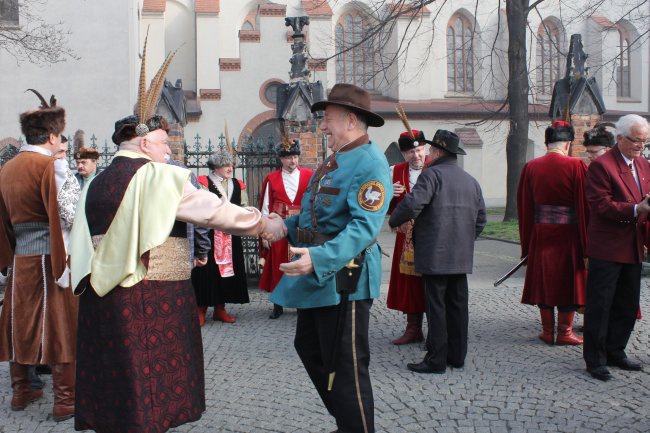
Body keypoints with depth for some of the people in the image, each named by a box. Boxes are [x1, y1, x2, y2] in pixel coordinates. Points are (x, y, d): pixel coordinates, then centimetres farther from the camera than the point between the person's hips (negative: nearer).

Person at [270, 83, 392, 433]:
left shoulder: (370, 163, -17)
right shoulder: (332, 161, 15)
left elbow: (365, 226, -28)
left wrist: (320, 258, -38)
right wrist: (285, 226, 7)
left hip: (343, 278, -11)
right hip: (315, 277, 11)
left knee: (345, 367, -1)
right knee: (310, 350, 21)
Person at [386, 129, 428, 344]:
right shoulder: (397, 171, 10)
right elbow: (389, 208, 13)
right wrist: (390, 194, -7)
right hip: (406, 237, 4)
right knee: (410, 283, 11)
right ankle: (413, 329, 24)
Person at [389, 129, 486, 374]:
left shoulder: (432, 174, -8)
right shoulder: (471, 181, 15)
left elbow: (413, 204, -20)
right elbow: (480, 218, 18)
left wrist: (393, 221, -4)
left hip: (435, 255, -7)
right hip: (462, 257, 7)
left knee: (436, 307, -3)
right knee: (457, 306, 12)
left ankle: (436, 360, 2)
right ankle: (457, 356, 20)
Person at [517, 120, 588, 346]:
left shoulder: (531, 167, -1)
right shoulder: (576, 166, -10)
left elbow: (524, 206, 4)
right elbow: (584, 204, -9)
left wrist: (527, 241, 12)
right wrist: (586, 241, -3)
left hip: (540, 234, 3)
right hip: (568, 234, -3)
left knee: (544, 279, 11)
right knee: (568, 279, 9)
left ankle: (547, 331, 18)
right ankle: (564, 332, 15)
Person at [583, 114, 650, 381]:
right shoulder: (602, 166, -12)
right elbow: (601, 206, -18)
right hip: (606, 248, -8)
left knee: (627, 306, 16)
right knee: (599, 306, -1)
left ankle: (615, 352, 29)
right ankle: (595, 360, 8)